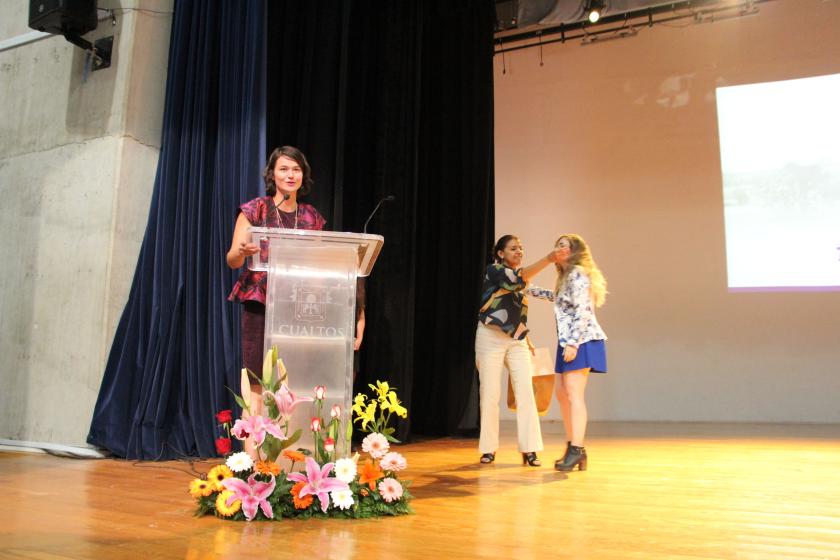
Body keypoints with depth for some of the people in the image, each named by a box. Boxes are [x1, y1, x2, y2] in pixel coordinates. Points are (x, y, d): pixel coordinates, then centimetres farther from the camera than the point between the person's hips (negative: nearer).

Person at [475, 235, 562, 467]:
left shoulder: (521, 278, 14)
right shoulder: (494, 271, -6)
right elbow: (518, 278, -27)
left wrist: (526, 340, 13)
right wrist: (548, 259, -36)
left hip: (517, 340, 5)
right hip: (491, 337, -5)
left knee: (525, 392, -6)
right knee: (490, 394, -2)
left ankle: (528, 449, -3)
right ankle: (489, 449, 10)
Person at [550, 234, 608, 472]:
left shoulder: (578, 274, -10)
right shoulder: (566, 276, 19)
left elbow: (582, 311, -18)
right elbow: (559, 298, 37)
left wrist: (572, 343, -22)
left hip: (582, 341, -10)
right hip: (568, 342, 10)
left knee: (574, 394, -11)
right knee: (561, 392, 10)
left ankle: (576, 450, -8)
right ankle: (573, 447, 17)